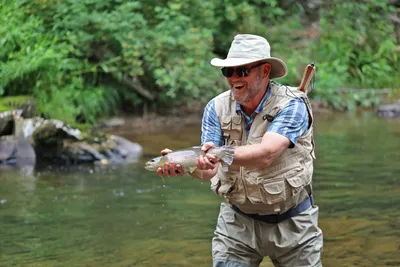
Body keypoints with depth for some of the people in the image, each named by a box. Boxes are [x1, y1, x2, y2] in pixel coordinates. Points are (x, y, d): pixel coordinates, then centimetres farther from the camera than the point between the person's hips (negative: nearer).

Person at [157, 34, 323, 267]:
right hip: (238, 221, 2)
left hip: (291, 222, -2)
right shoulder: (217, 108, -5)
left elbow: (265, 154, -32)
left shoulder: (291, 105, -16)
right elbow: (209, 170, -13)